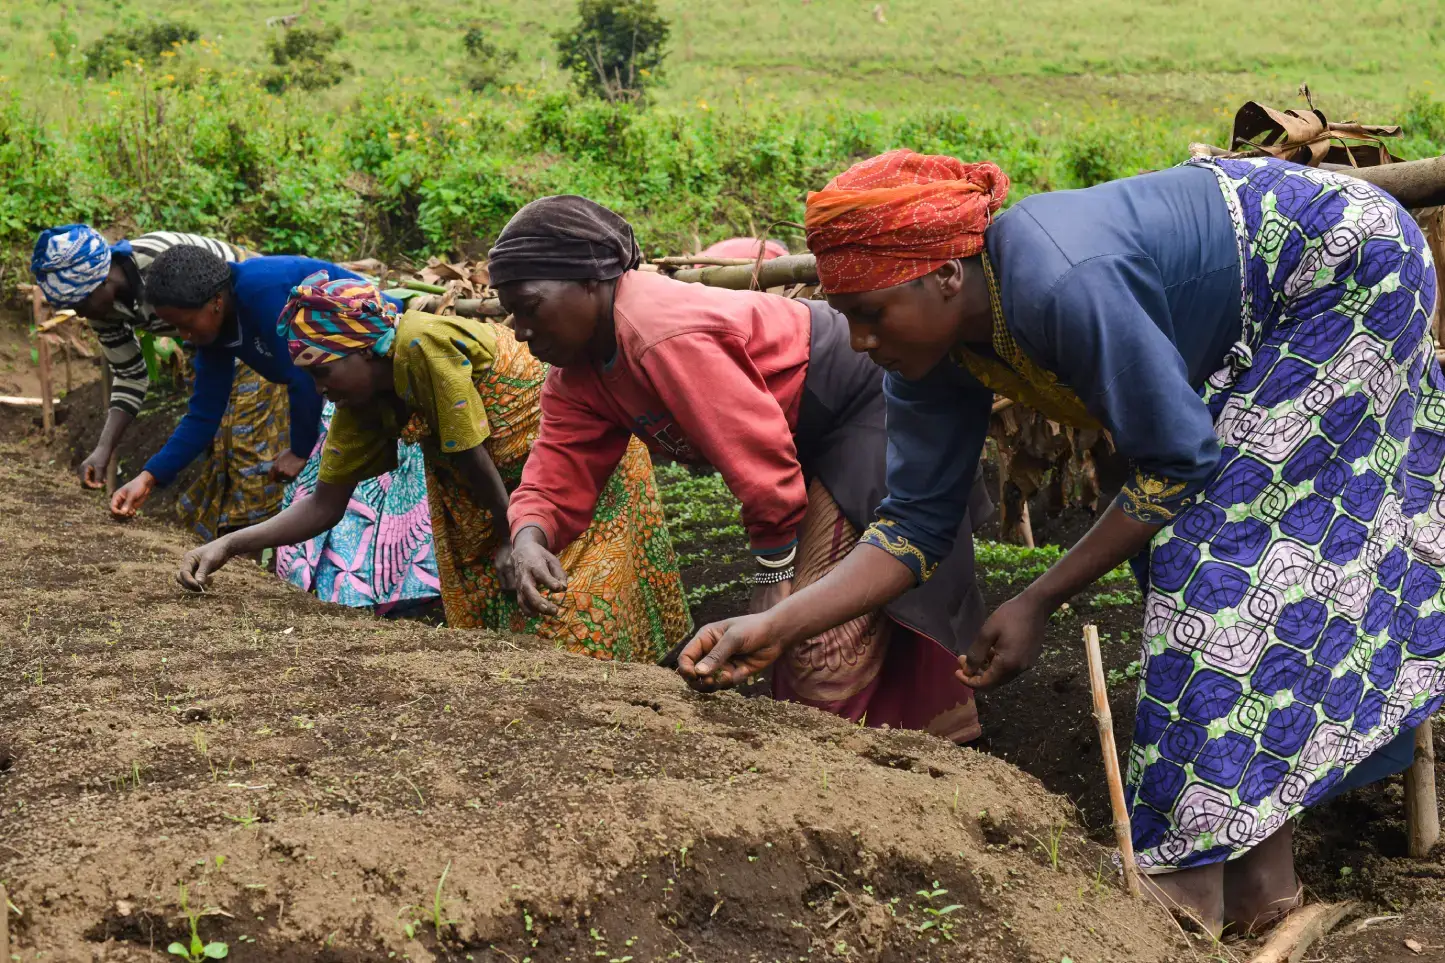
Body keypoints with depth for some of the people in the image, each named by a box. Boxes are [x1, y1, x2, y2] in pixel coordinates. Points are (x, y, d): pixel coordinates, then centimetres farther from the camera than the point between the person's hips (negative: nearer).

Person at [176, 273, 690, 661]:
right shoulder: (361, 405, -6)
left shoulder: (423, 344, -31)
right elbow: (325, 504, -3)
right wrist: (228, 545, -13)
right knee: (485, 603, 7)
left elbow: (468, 452, -25)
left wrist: (513, 534, -13)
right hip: (514, 477, 8)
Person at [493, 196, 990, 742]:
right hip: (825, 440, 10)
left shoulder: (665, 336, -31)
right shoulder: (578, 376, 0)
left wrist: (773, 579, -20)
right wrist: (530, 537, -27)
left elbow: (762, 458, -30)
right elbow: (557, 476, -4)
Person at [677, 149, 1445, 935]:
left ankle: (1188, 882, -9)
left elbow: (1180, 464, -28)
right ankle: (1261, 875, 14)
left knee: (1228, 545, -14)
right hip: (1250, 331, 8)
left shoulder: (1065, 289, -39)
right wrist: (776, 628, -18)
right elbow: (916, 521, -8)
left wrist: (1038, 603, -23)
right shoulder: (932, 343, -14)